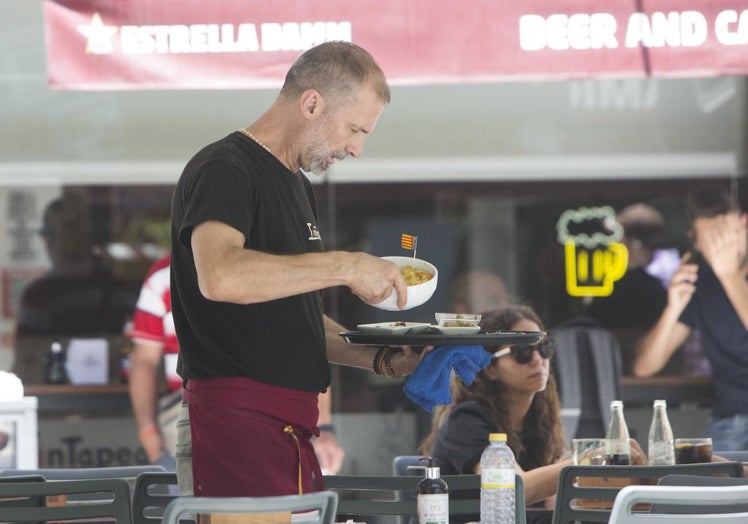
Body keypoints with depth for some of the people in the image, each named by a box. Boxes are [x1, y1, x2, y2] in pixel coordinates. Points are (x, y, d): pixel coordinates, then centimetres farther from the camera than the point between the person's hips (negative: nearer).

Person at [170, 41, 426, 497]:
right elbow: (219, 276, -28)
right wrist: (345, 267, -23)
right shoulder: (224, 170, -8)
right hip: (236, 421, -9)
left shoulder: (298, 186, 23)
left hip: (291, 430, 9)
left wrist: (381, 359, 12)